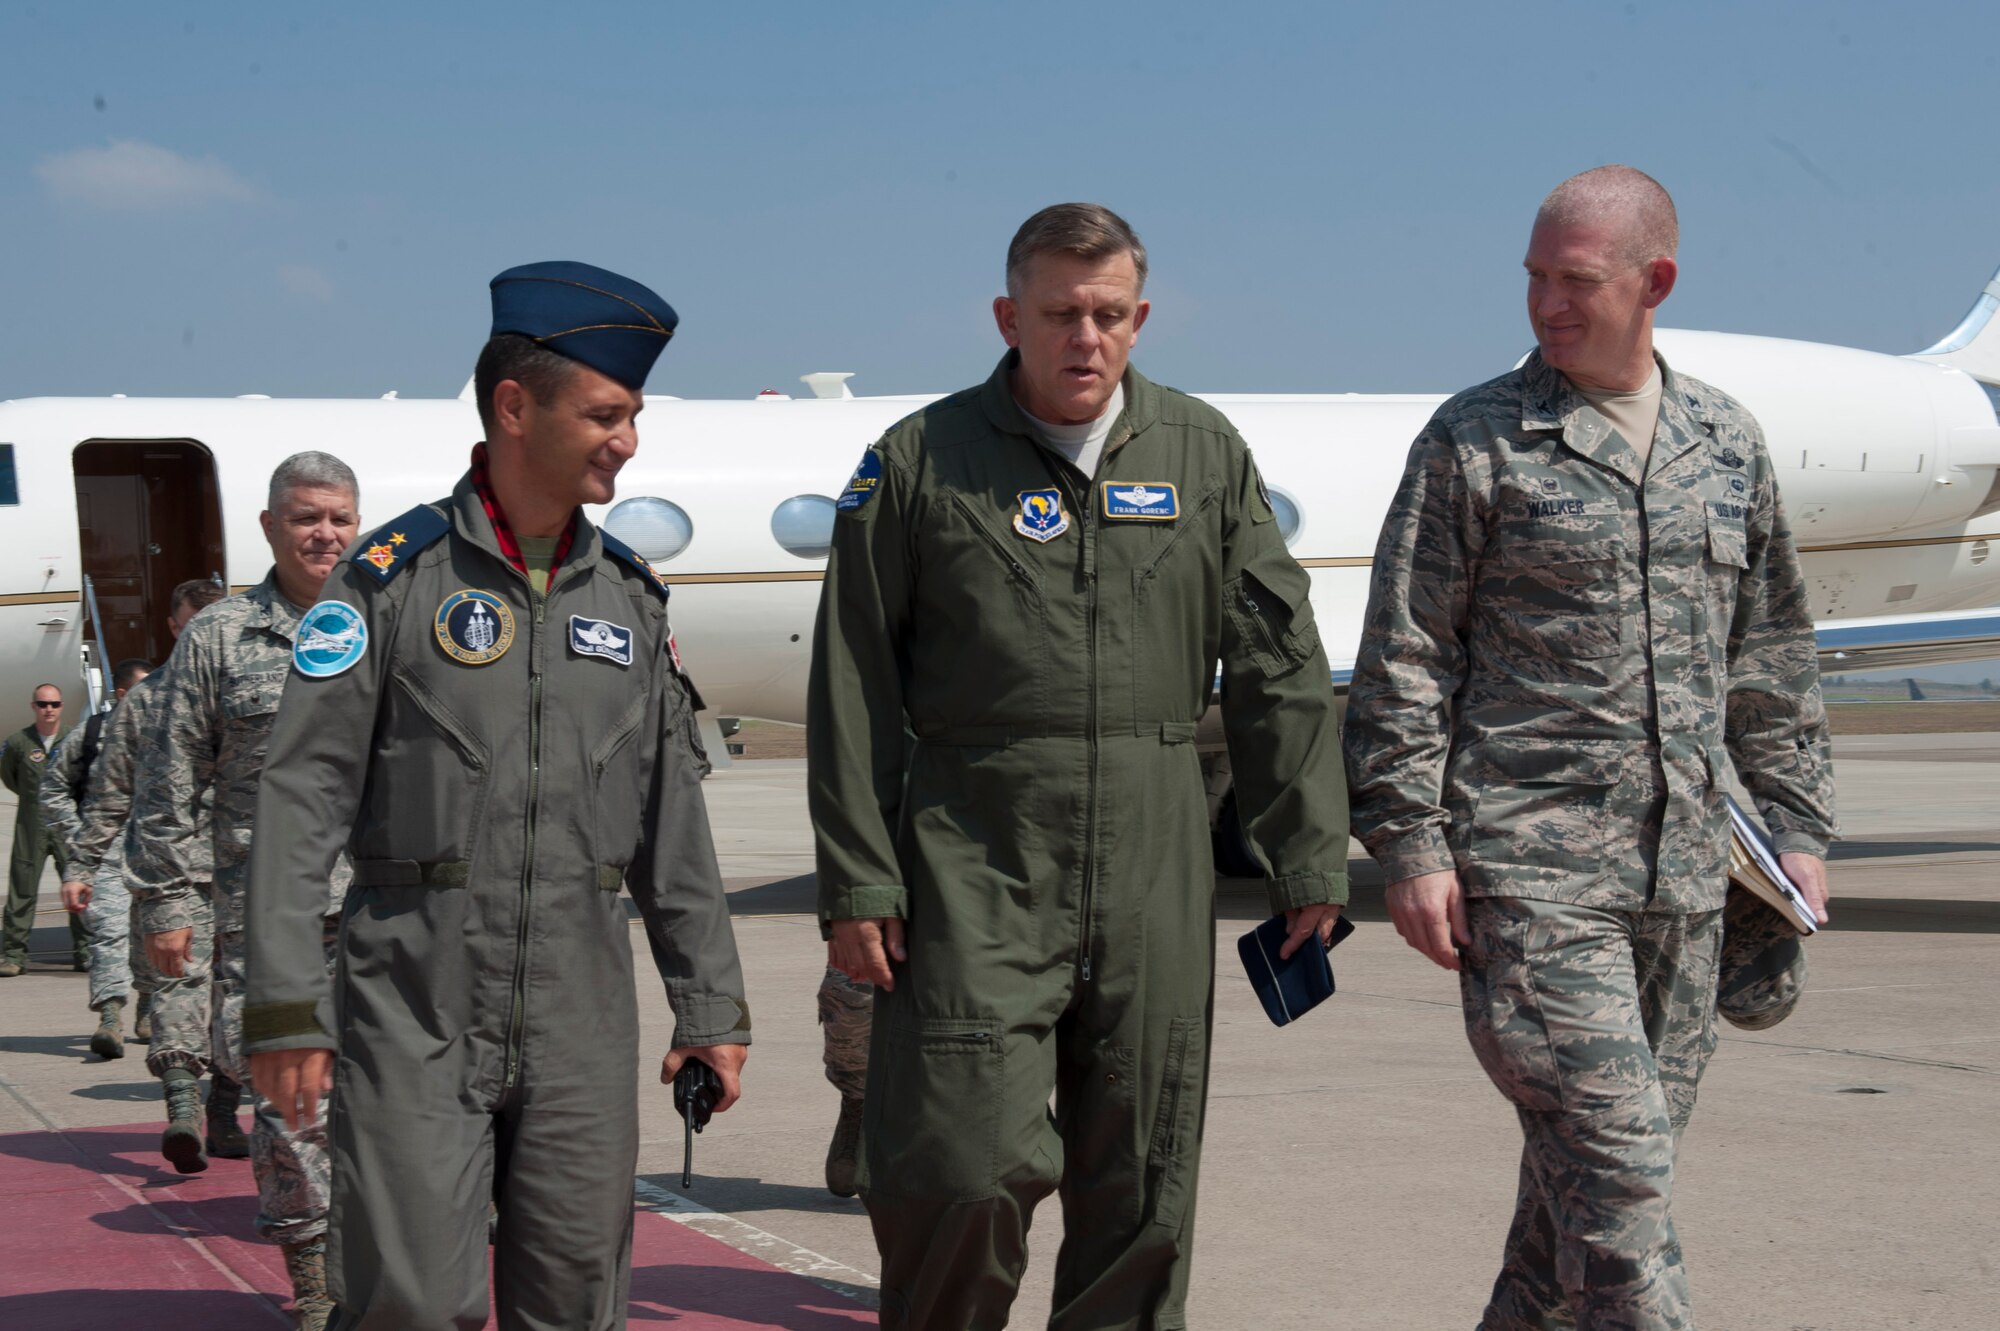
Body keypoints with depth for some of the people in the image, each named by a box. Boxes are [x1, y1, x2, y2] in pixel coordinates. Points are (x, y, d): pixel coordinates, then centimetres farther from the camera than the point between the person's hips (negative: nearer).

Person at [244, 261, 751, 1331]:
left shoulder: (632, 596, 11)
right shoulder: (393, 577, -3)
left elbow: (673, 827, 16)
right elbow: (301, 795, -6)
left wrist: (711, 1003, 13)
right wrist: (284, 1005, -12)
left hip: (583, 1027, 4)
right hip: (414, 1014, -4)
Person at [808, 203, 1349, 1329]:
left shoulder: (1205, 454, 10)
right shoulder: (922, 462, 2)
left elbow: (1278, 669, 10)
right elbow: (856, 689, 2)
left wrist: (1310, 858, 5)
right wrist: (857, 880, -3)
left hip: (1156, 868, 3)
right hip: (977, 865, -3)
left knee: (1144, 1180, 8)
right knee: (961, 1164, -8)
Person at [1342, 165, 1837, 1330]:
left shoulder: (1729, 446, 12)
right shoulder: (1477, 440, -2)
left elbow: (1771, 662, 19)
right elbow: (1404, 657, -2)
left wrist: (1798, 828, 15)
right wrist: (1410, 844, -8)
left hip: (1680, 877, 5)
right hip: (1528, 872, -5)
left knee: (1615, 1166, 10)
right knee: (1613, 1161, -10)